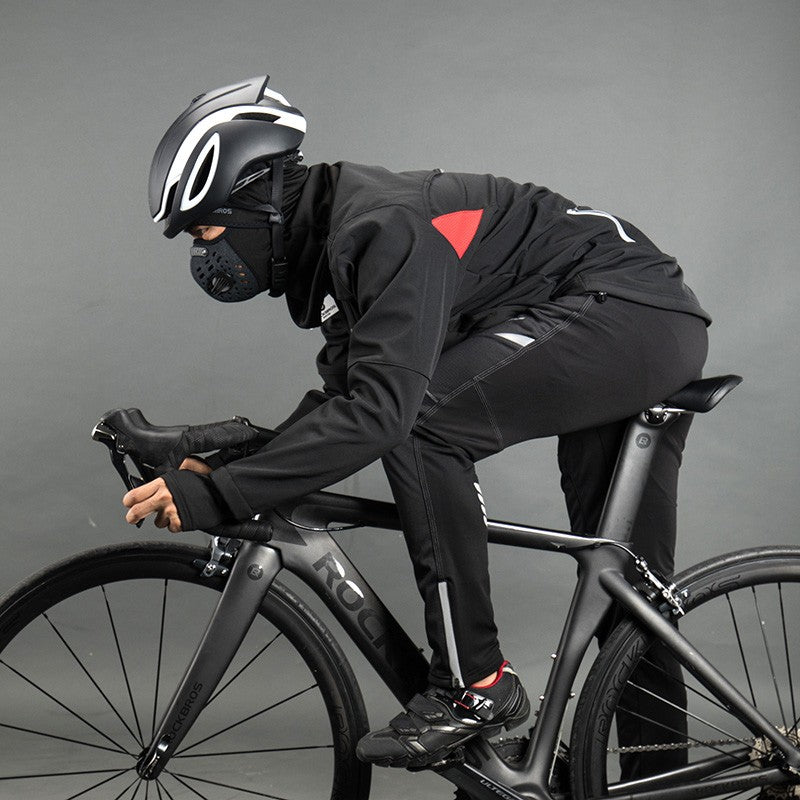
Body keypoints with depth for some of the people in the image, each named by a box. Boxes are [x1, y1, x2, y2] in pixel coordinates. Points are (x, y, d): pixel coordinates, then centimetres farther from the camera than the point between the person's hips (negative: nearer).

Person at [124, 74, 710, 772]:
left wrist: (221, 494, -32)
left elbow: (380, 411, -34)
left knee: (425, 422, -24)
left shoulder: (384, 226, -24)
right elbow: (345, 401, 10)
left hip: (634, 310, -10)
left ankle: (474, 685, -15)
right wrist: (218, 467, -2)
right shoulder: (331, 244, 7)